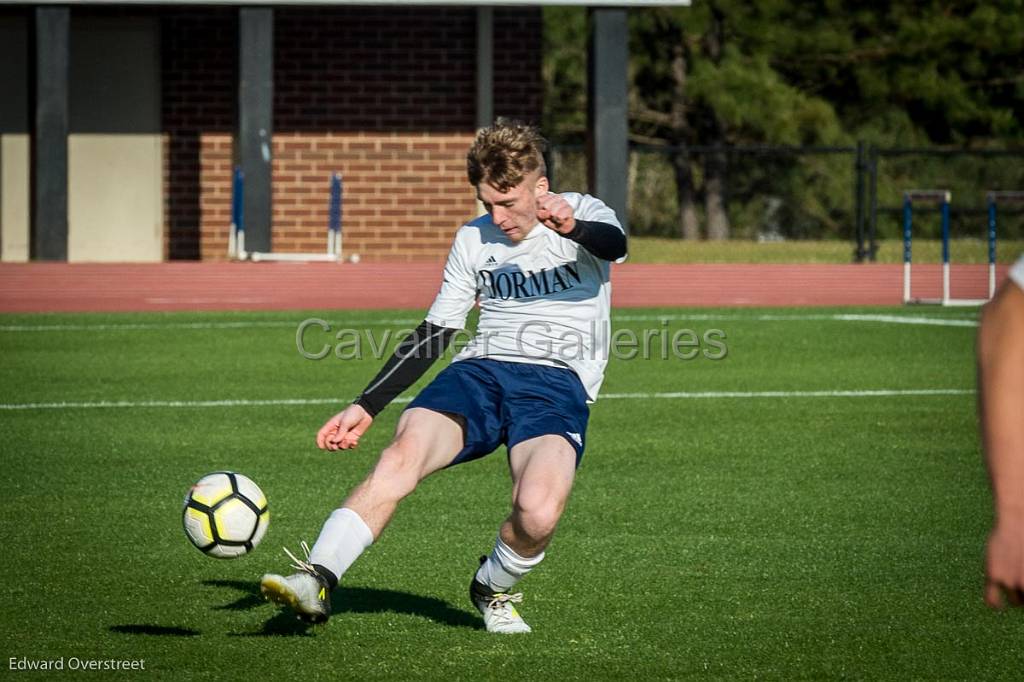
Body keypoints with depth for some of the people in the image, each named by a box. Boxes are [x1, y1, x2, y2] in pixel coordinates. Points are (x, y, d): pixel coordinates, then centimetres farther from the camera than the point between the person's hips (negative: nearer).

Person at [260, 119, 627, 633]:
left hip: (557, 384, -4)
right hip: (480, 373, 4)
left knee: (538, 511, -32)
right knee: (402, 455, -29)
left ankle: (494, 589, 1)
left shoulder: (584, 215, 4)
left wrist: (571, 226, -45)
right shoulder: (474, 239, 17)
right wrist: (366, 407, 12)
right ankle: (316, 580, -36)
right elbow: (432, 334, 20)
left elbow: (614, 244, -21)